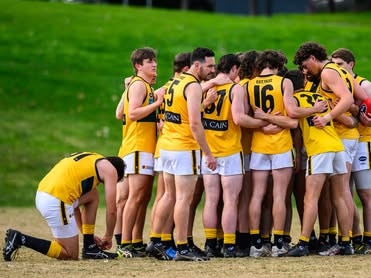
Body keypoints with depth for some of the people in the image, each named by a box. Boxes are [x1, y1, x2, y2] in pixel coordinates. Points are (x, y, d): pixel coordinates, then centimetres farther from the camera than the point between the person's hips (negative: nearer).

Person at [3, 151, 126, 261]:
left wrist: (89, 234, 36)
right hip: (56, 202, -9)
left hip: (41, 195, 9)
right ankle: (20, 239, -5)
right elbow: (111, 211, 5)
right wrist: (108, 238, 22)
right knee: (71, 255, 4)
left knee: (93, 195, 25)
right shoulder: (110, 169, 7)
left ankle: (90, 248, 22)